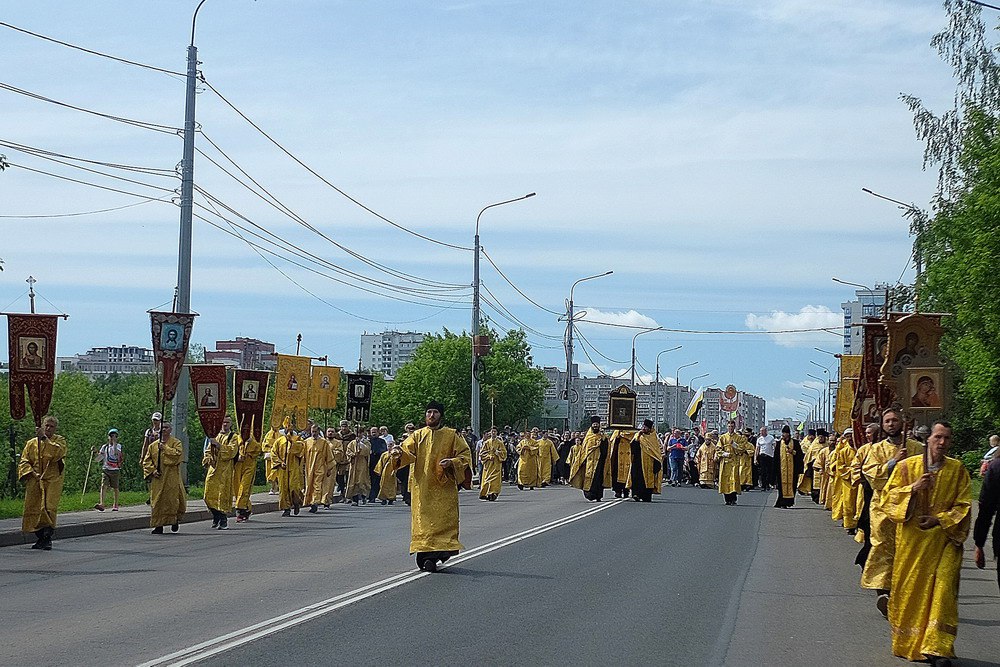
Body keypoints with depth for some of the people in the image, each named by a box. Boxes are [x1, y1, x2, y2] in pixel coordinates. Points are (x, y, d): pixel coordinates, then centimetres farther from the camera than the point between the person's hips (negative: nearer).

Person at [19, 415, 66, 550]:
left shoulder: (60, 441, 6)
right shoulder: (32, 443, 12)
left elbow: (58, 452, -17)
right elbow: (23, 461, 10)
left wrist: (44, 438, -21)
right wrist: (31, 473, -8)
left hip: (52, 481, -3)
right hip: (35, 482, 3)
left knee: (49, 509, -12)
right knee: (33, 509, 1)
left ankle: (48, 539, -8)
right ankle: (40, 538, 16)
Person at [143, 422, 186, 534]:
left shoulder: (176, 443, 4)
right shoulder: (153, 445, 13)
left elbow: (178, 454, -15)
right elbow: (146, 461, 10)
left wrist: (165, 448, -10)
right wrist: (152, 470, -6)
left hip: (172, 478, -3)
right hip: (157, 479, 3)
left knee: (172, 499, -3)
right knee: (157, 502, -2)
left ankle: (175, 520, 21)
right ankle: (158, 526, 0)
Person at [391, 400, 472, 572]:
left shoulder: (451, 435, 6)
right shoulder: (418, 435, 10)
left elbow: (465, 454, 4)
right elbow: (407, 450, -3)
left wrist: (451, 462, -14)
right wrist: (399, 453, -26)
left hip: (444, 486, -1)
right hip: (422, 486, 1)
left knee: (443, 519, -6)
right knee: (423, 519, -3)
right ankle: (425, 554, -1)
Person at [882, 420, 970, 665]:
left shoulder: (958, 470, 3)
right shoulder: (907, 466, 3)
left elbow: (963, 507, 2)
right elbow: (889, 497, 1)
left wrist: (939, 520, -12)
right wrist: (913, 488, -14)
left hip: (943, 539, -1)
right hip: (911, 541, 1)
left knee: (942, 589, -12)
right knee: (909, 590, 6)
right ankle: (908, 642, 23)